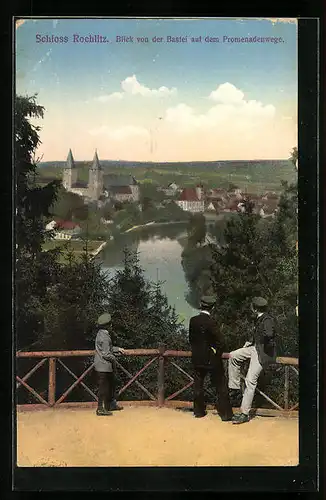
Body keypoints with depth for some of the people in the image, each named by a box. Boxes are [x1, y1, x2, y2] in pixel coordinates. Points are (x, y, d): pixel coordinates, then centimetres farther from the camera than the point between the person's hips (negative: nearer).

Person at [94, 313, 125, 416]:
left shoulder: (102, 334, 11)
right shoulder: (103, 336, -22)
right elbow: (106, 354, -23)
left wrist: (118, 349, 17)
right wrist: (113, 358, -6)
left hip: (107, 367, 10)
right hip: (104, 367, -10)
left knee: (111, 384, 20)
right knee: (104, 388, -3)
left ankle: (112, 404, 32)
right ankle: (100, 409, 4)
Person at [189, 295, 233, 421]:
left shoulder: (193, 320, -4)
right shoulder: (210, 322, -21)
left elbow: (191, 339, 6)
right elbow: (219, 342, -20)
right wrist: (217, 354, -3)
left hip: (197, 359, 5)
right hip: (210, 359, -5)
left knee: (198, 385, 16)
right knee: (220, 386, 5)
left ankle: (199, 411, 25)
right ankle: (225, 414, 9)